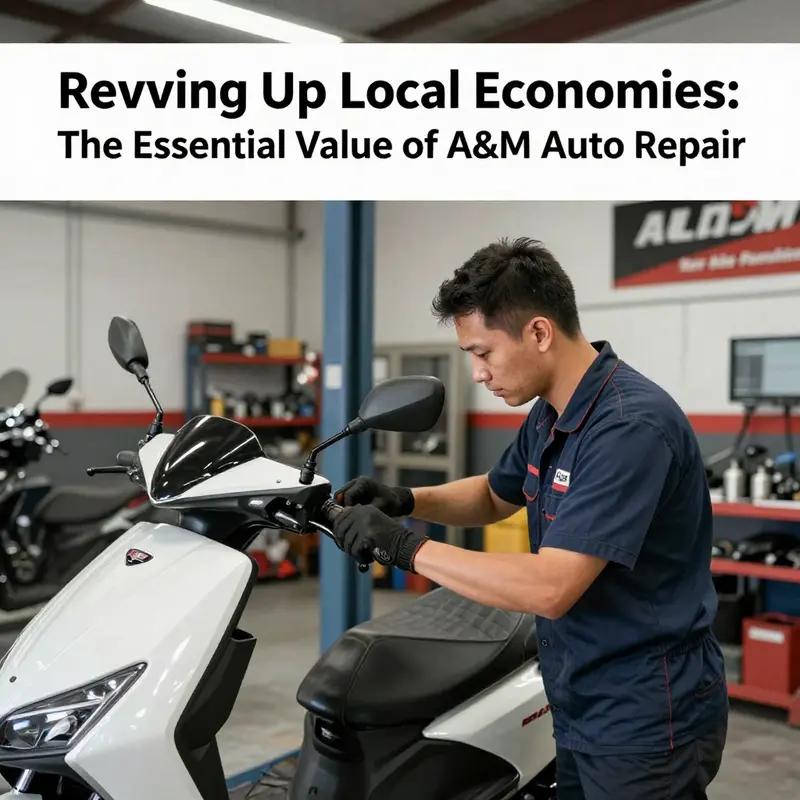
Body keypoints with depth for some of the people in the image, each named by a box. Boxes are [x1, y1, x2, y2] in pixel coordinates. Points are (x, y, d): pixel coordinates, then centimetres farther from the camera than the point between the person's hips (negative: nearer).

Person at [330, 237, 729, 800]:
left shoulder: (631, 425, -26)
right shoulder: (549, 415, 3)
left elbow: (550, 589, -31)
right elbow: (496, 497, 20)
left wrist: (405, 546, -24)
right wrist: (405, 500, 2)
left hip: (647, 721, -8)